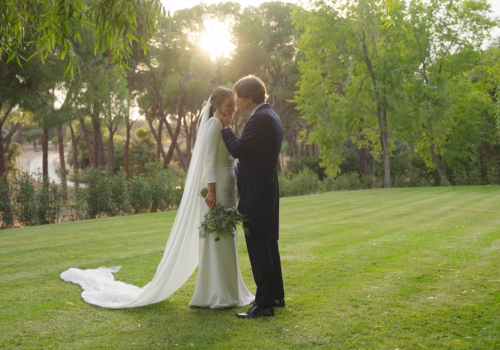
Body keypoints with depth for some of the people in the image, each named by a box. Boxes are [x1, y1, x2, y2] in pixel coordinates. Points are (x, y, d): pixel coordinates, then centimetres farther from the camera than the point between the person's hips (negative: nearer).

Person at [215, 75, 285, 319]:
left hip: (256, 192, -10)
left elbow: (237, 150, -17)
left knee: (258, 246, -7)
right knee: (268, 243, 17)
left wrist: (225, 127, -4)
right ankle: (276, 295, 27)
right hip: (267, 189, 10)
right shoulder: (270, 116, 16)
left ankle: (264, 303, -2)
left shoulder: (260, 118, -16)